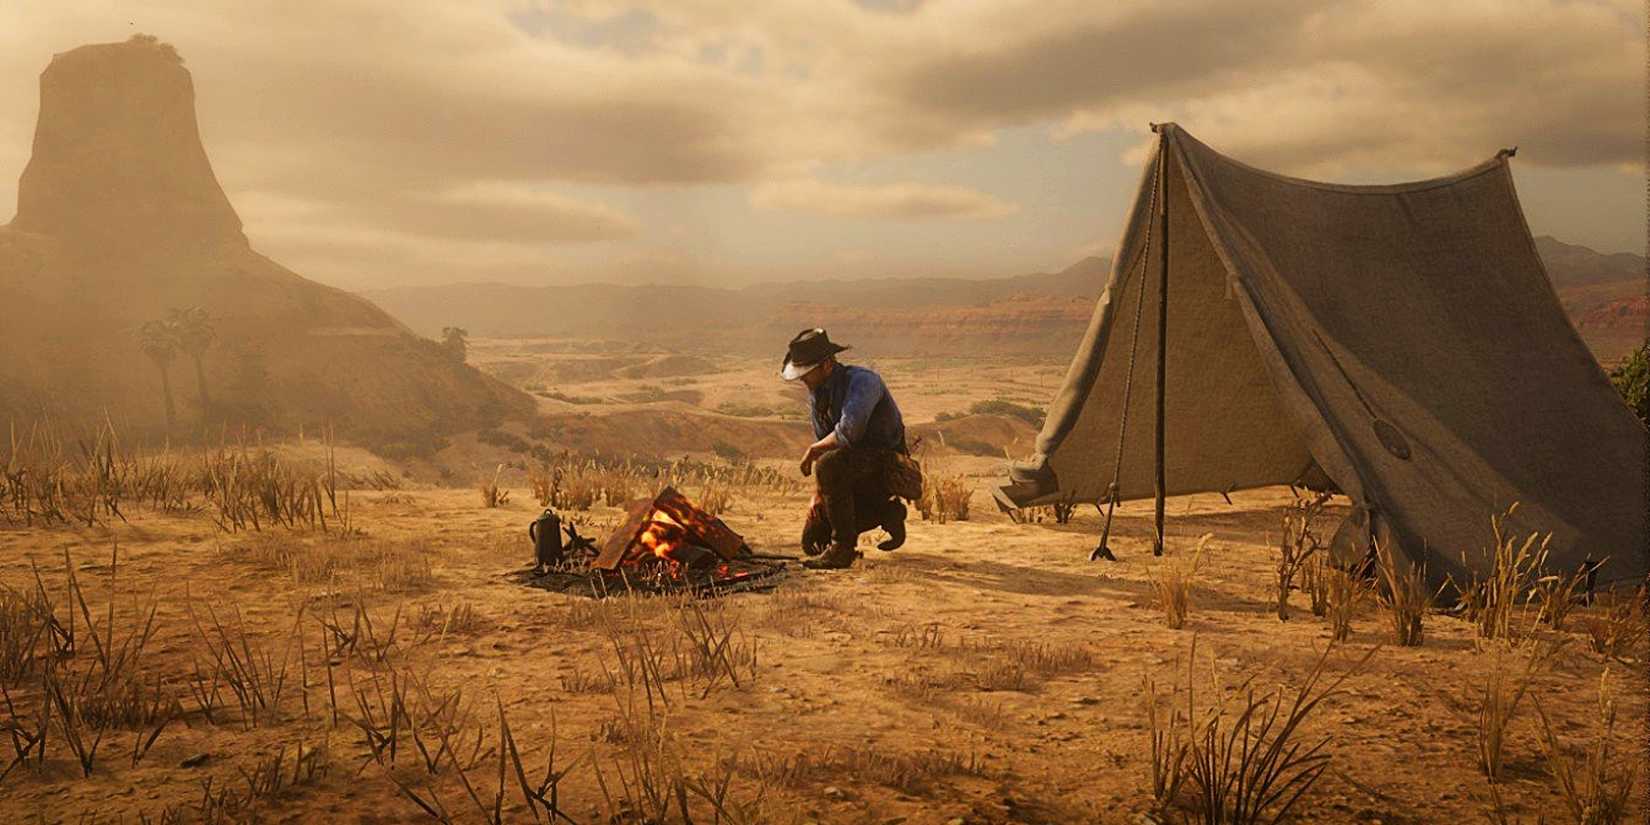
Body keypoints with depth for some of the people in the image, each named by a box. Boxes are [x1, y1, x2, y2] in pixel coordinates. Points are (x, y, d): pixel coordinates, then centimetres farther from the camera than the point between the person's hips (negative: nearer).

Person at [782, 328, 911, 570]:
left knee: (829, 465, -37)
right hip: (855, 472, 9)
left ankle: (842, 549, -25)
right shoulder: (816, 393, 3)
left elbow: (848, 432, -36)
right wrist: (817, 494, -2)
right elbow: (825, 444, 9)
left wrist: (813, 450, -19)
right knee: (813, 541, 5)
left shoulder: (861, 381, -23)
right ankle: (887, 513, 17)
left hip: (884, 466, -8)